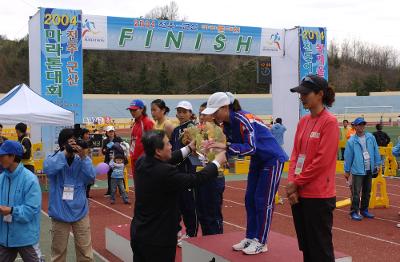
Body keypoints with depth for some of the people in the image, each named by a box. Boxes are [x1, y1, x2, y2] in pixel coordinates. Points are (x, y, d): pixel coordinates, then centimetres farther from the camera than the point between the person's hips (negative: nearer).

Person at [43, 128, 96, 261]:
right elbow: (48, 169, -26)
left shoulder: (82, 160, 1)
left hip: (80, 212, 1)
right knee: (58, 251, 11)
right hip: (60, 213, -1)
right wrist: (65, 152, -24)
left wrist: (83, 157, -21)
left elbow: (91, 178, -13)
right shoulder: (53, 159, -4)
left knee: (85, 251, 8)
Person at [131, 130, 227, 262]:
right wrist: (217, 162, -5)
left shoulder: (141, 162, -5)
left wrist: (189, 148, 17)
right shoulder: (165, 172, -28)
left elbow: (167, 160, 11)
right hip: (157, 238, -8)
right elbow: (197, 179, -19)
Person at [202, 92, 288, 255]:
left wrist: (224, 147, -42)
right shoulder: (227, 124, -2)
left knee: (263, 201, -5)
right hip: (257, 160, 9)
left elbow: (251, 148, -35)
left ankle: (261, 242, 5)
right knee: (250, 199, 8)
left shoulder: (243, 119, -27)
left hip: (272, 159, -9)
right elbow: (234, 146, 3)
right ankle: (250, 237, 18)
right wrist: (217, 148, -14)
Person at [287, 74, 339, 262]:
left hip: (319, 196, -7)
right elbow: (295, 155, 11)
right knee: (305, 246, 16)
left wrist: (297, 183, -11)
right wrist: (291, 184, -2)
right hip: (299, 194, 7)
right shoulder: (303, 121, 11)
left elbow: (322, 160, -16)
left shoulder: (329, 122, -11)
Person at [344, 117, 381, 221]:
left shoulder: (371, 137, 3)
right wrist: (347, 171, 0)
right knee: (356, 193, -5)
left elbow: (375, 152, 8)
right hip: (357, 170, -5)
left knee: (367, 192, 14)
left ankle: (364, 210, 27)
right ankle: (354, 212, 3)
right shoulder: (352, 141, -8)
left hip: (369, 170, 5)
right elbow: (348, 156, -3)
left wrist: (377, 164, 7)